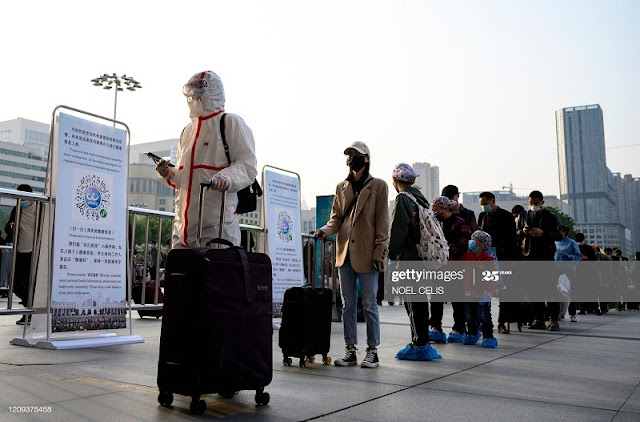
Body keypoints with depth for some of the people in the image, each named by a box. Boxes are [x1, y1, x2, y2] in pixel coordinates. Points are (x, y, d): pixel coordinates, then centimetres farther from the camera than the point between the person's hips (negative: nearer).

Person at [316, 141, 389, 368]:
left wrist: (379, 253, -10)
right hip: (345, 253, 5)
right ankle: (350, 350, 17)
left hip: (367, 254, -5)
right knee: (348, 304, 9)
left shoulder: (378, 186, 1)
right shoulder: (341, 187, 14)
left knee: (369, 304, 1)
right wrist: (326, 230, -8)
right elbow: (336, 218, 14)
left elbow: (382, 223, -4)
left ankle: (372, 351, 11)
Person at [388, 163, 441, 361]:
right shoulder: (421, 198, 16)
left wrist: (392, 255, -8)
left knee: (413, 302, -3)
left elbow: (397, 230, -16)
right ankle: (421, 342, 23)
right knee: (420, 300, 14)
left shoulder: (402, 199, -9)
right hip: (423, 257, 9)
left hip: (409, 259, -9)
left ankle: (420, 345, 2)